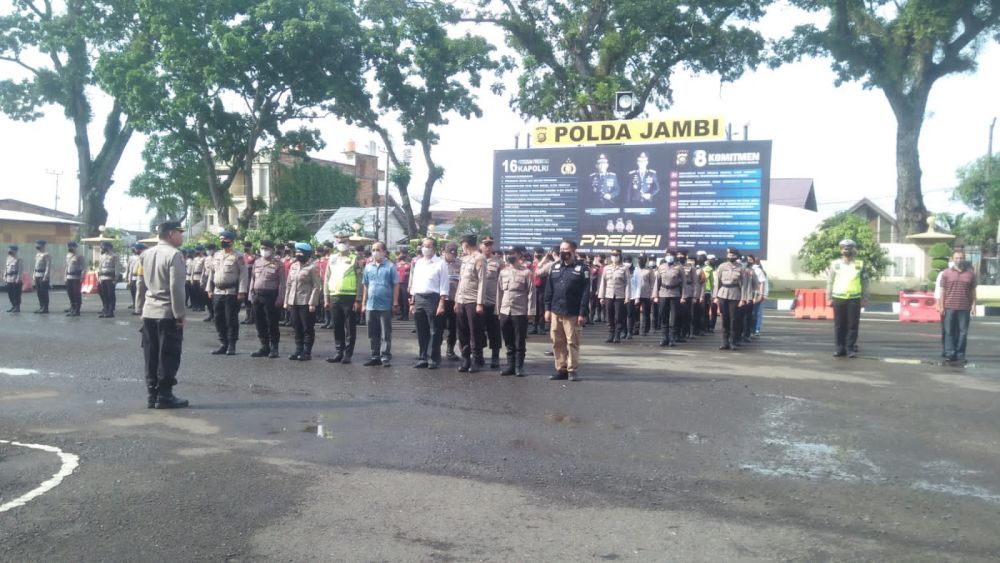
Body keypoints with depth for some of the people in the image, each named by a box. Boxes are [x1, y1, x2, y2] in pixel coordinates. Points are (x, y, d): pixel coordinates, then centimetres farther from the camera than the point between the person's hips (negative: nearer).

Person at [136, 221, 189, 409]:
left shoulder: (145, 255, 11)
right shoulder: (174, 255, -13)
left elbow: (140, 284, 14)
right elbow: (176, 287, -17)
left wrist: (141, 308, 20)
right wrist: (180, 314, -13)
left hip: (149, 313, 7)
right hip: (168, 313, -7)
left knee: (151, 356, 11)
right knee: (168, 356, -1)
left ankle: (151, 395, 15)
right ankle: (164, 395, 2)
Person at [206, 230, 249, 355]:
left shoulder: (237, 256, -6)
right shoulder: (216, 255, 13)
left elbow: (244, 274, -10)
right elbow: (212, 273, 18)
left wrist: (242, 291, -17)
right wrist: (210, 289, 12)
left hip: (232, 293, -6)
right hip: (217, 292, 6)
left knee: (231, 320, -2)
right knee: (219, 320, 9)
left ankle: (232, 346, 6)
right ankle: (223, 344, 19)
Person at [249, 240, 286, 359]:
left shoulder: (278, 264, -5)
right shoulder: (257, 262, 12)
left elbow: (282, 282, -7)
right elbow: (253, 279, 18)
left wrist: (280, 298, -13)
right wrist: (251, 294, 11)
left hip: (271, 296, -6)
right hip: (257, 296, 6)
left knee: (272, 323, -1)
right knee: (259, 323, 9)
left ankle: (274, 348, 8)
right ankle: (265, 347, 19)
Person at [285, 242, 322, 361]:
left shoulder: (312, 267, -6)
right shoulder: (293, 266, 13)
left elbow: (316, 286, -10)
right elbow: (288, 284, 16)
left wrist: (312, 303, -15)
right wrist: (286, 301, 10)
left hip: (306, 302, -6)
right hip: (293, 302, 6)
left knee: (308, 329, 1)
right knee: (297, 328, 10)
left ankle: (307, 352, 6)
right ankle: (298, 350, 19)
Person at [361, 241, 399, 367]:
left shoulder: (390, 266, -2)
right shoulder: (368, 267, 10)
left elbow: (396, 285, -3)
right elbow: (365, 286, 14)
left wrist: (395, 303, -8)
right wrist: (363, 303, 11)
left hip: (385, 306, -4)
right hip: (370, 305, 4)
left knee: (385, 333, 0)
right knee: (373, 333, 10)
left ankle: (385, 357, 5)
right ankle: (375, 356, 18)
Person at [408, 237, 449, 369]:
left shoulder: (440, 263, -3)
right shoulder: (418, 263, 15)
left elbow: (444, 285, -8)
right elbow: (414, 283, 17)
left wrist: (441, 304, -15)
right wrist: (412, 301, 12)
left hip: (433, 298, -5)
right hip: (418, 299, 6)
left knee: (434, 332, 0)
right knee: (421, 331, 10)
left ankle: (433, 359, 8)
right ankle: (422, 358, 18)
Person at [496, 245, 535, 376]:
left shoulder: (526, 272, -4)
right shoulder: (503, 272, 10)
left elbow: (531, 293, -5)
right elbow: (499, 292, 13)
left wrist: (530, 312, -10)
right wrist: (498, 310, 10)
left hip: (520, 312, -4)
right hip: (505, 312, 4)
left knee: (519, 343, 3)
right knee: (509, 342, 11)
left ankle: (519, 366, 12)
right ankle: (510, 365, 19)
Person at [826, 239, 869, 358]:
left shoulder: (860, 265, 5)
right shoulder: (835, 264, 6)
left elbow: (865, 283, 7)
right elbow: (830, 282, 7)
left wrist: (864, 299, 2)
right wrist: (829, 298, 2)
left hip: (854, 299, -1)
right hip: (838, 299, 1)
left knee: (852, 325, 0)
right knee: (839, 325, 4)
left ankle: (851, 348, 6)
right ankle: (840, 348, 11)